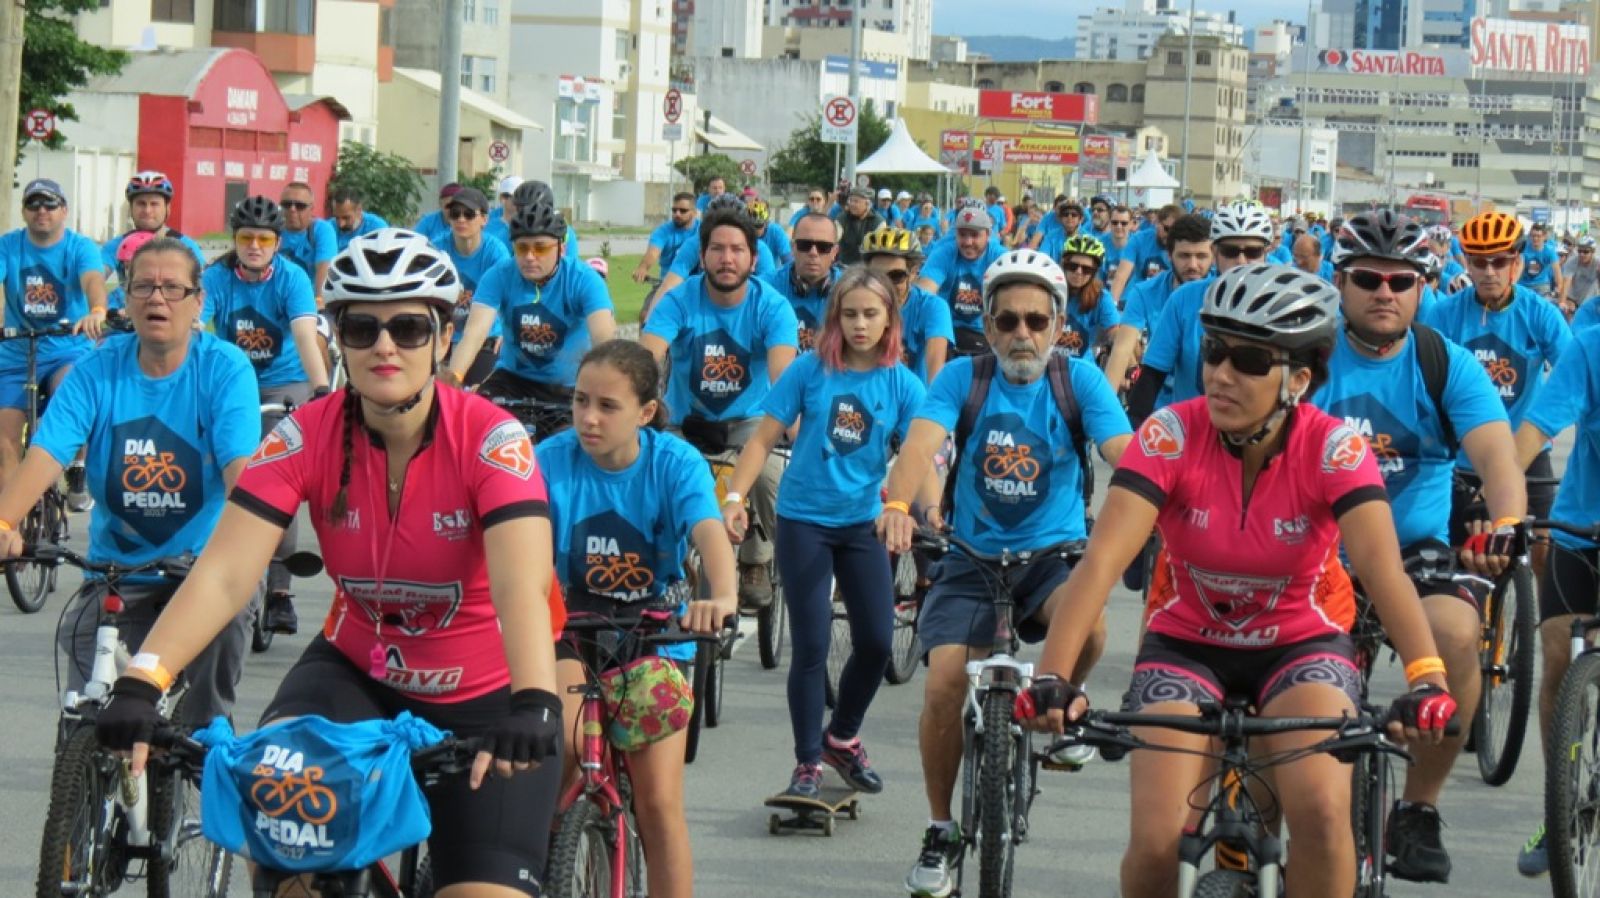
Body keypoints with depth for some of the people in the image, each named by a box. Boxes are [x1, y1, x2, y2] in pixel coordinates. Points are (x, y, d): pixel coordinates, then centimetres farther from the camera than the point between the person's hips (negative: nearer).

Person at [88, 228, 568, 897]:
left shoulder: (491, 439, -22)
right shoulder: (306, 438, -15)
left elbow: (521, 584, -37)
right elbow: (223, 573, -24)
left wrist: (533, 703, -55)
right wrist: (141, 682, -39)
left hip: (486, 695, -2)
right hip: (358, 668, 2)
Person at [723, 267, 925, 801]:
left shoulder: (902, 384, -4)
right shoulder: (811, 370, -7)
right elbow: (764, 438, -4)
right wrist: (736, 497, -15)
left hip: (862, 523, 2)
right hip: (804, 521, -2)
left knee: (877, 642, 2)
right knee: (811, 645, -3)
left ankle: (842, 737, 27)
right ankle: (808, 763, 7)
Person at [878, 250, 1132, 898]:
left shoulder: (1079, 381, -5)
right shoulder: (963, 378, -5)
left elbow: (1124, 453, -18)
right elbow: (922, 442, -22)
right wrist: (898, 504, -43)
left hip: (1053, 553, -1)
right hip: (973, 558, 1)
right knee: (945, 686, -17)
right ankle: (941, 832, 2)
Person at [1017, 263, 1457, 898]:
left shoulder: (1333, 448, -19)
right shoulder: (1171, 435, -19)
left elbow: (1382, 568, -32)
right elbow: (1102, 561, -29)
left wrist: (1426, 679, -49)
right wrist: (1053, 679, -43)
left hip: (1301, 644, 0)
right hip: (1186, 644, 1)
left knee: (1321, 811, -28)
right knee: (1157, 840, -19)